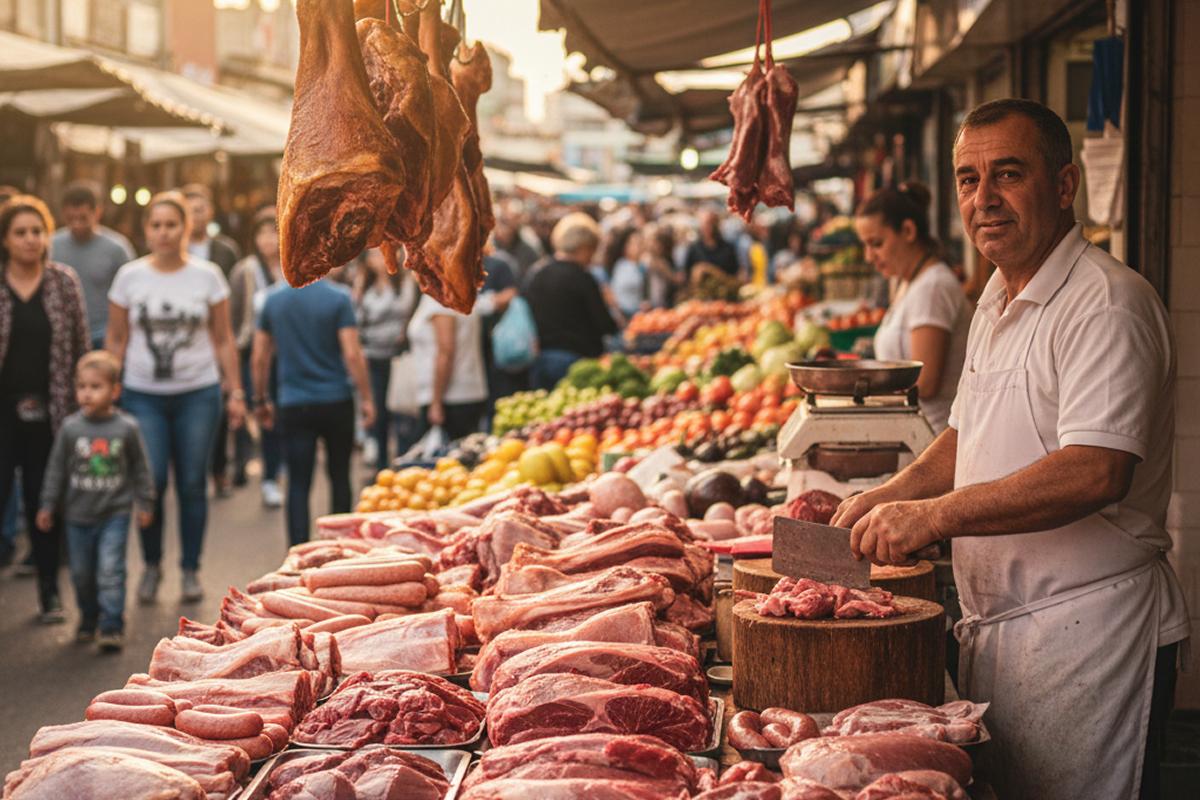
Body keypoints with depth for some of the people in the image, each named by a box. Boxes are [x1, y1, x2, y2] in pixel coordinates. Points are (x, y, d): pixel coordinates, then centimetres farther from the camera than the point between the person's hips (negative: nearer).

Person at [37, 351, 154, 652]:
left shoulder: (127, 427, -7)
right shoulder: (71, 428, -5)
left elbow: (140, 468, 3)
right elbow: (57, 469, 4)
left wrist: (144, 503, 4)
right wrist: (47, 506, 4)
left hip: (115, 514, -2)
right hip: (78, 515, 2)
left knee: (110, 571, -9)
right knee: (81, 573, 13)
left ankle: (112, 627, -3)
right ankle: (88, 620, 32)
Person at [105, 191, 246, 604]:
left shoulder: (207, 275, 2)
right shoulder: (129, 276, 3)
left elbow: (223, 340, 6)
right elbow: (116, 341, 8)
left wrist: (235, 392, 3)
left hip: (198, 394, 0)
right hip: (143, 395, 0)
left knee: (192, 484, 2)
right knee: (151, 481, -8)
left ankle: (191, 570, 15)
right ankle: (151, 565, 13)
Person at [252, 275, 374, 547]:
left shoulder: (273, 297, 1)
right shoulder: (338, 297, -9)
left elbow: (259, 357, 5)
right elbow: (352, 354, -14)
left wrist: (261, 399, 15)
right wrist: (366, 398, -5)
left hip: (293, 405, 2)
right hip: (336, 401, -1)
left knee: (298, 483, 2)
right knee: (340, 476, 14)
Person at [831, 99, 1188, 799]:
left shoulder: (1106, 304, -17)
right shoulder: (999, 302, 14)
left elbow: (1095, 472, -29)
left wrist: (934, 516, -29)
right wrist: (888, 498, 8)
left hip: (1088, 632, -9)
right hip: (1000, 624, 9)